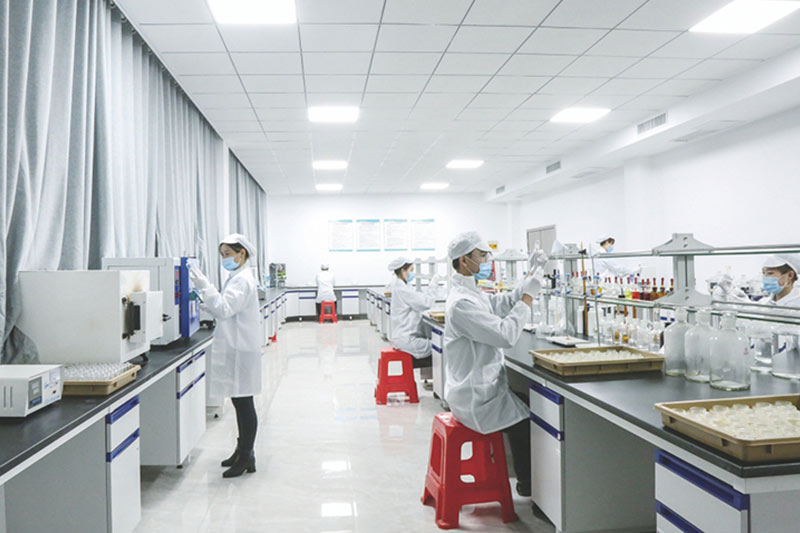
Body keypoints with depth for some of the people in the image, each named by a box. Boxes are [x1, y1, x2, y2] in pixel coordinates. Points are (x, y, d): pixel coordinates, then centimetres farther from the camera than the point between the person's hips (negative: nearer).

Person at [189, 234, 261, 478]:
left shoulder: (242, 279, -15)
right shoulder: (237, 277, 16)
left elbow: (224, 309, -25)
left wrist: (203, 285, -28)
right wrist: (209, 305, 7)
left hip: (241, 349, -10)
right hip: (235, 348, 10)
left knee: (244, 403, -2)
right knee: (240, 402, 17)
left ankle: (247, 457, 7)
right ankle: (242, 449, 28)